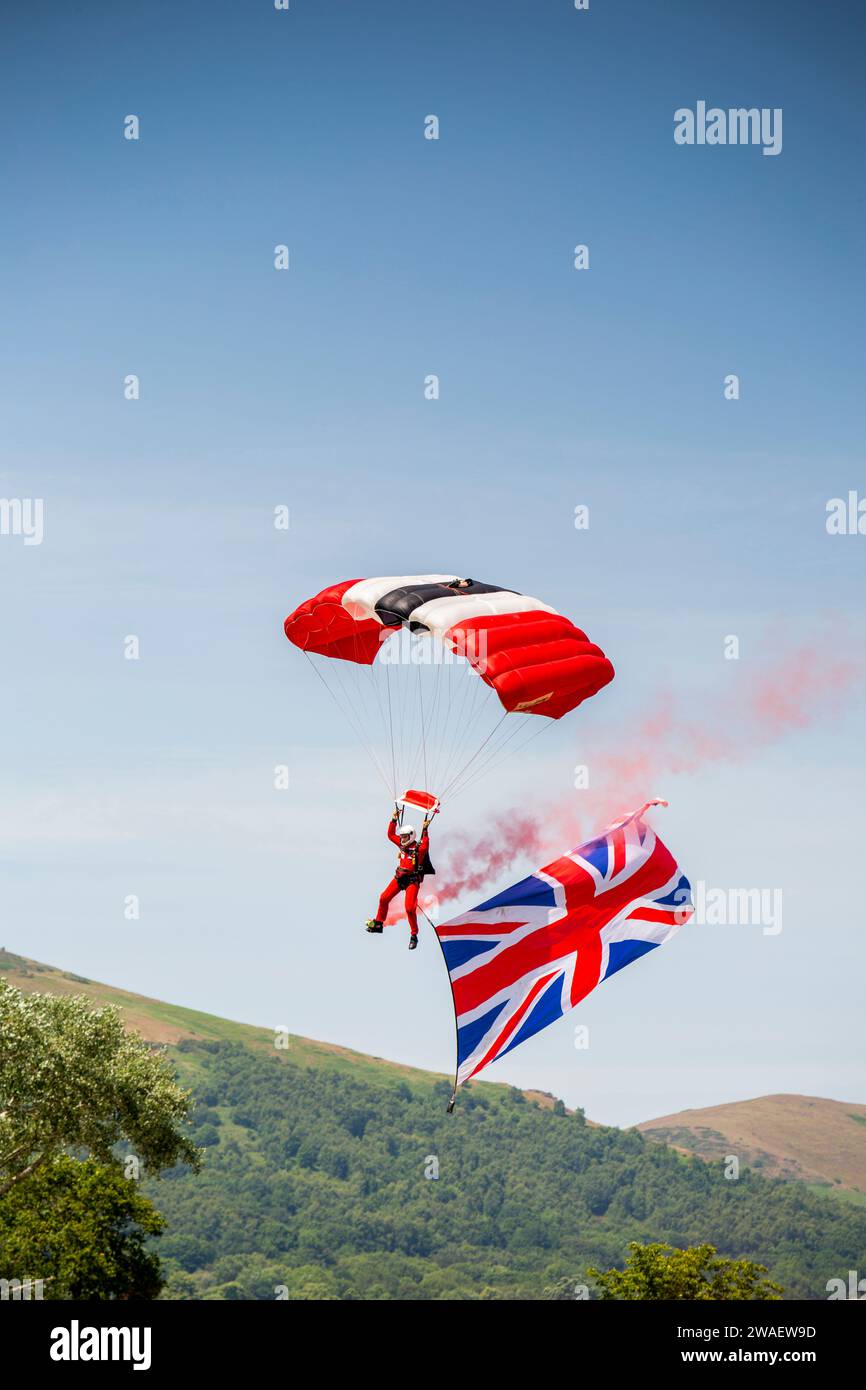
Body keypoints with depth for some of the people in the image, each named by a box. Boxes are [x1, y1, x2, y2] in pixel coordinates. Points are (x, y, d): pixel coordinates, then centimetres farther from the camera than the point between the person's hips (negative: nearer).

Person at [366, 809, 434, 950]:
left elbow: (425, 846, -39)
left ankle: (414, 935, -2)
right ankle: (378, 923, 27)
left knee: (409, 908, -15)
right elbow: (391, 835, 13)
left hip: (412, 881, -7)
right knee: (384, 898, 8)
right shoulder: (402, 844, 4)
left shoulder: (419, 848, -16)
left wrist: (425, 831, -40)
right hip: (399, 877, 7)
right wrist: (394, 820, 4)